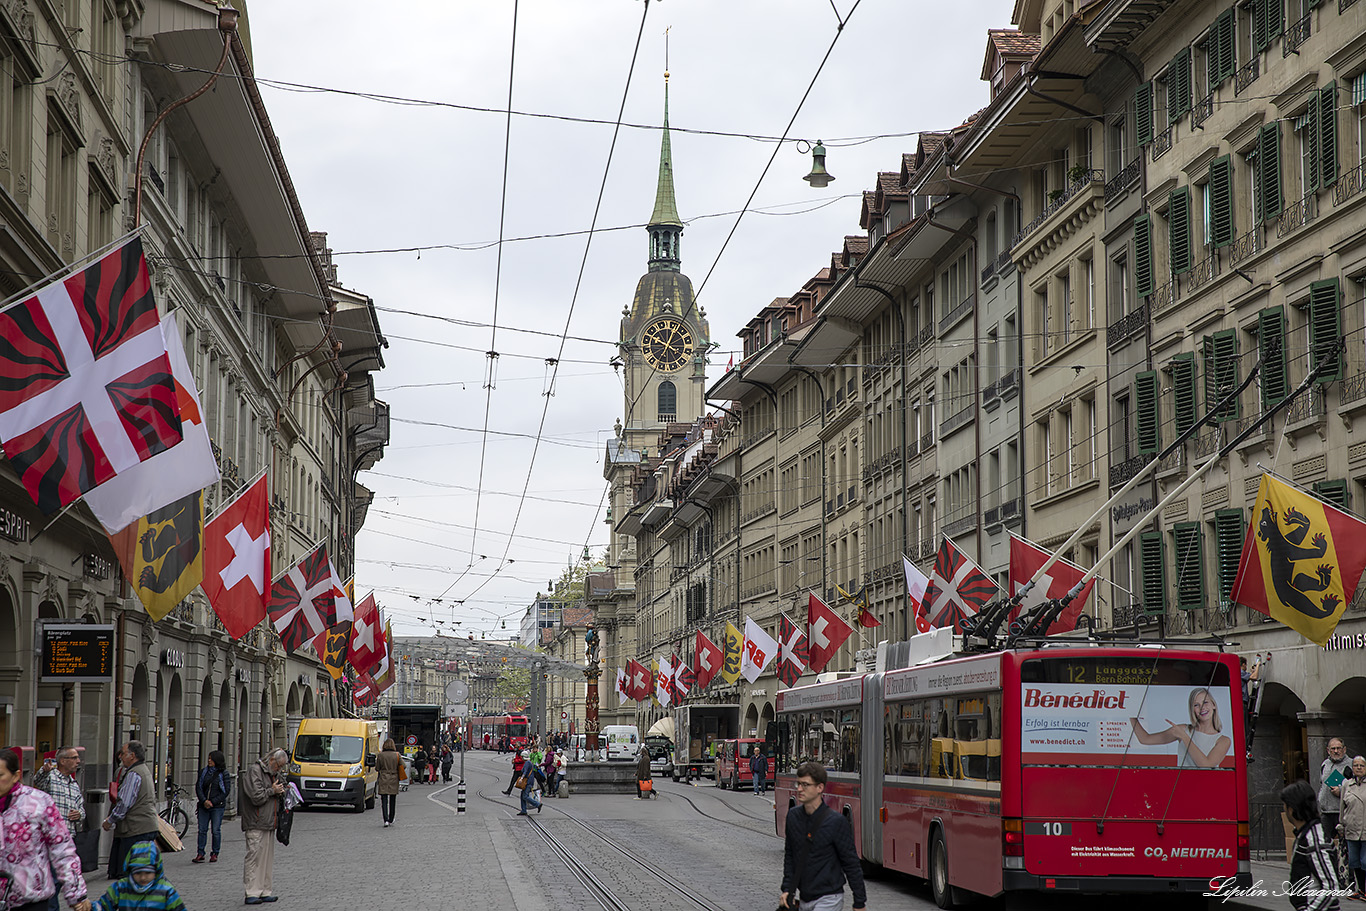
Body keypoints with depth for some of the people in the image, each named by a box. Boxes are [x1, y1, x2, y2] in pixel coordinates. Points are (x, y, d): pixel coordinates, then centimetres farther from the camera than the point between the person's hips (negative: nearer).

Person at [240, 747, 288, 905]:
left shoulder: (273, 773, 20)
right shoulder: (254, 771, -9)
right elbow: (257, 797, -18)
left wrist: (280, 791, 13)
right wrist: (272, 791, -6)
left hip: (269, 824, 9)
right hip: (256, 825, -9)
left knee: (267, 859, 10)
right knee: (254, 858, -9)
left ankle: (264, 892, 15)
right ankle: (252, 893, -9)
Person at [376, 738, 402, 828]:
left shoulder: (381, 755, -7)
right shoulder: (397, 755, -5)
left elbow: (377, 768, 0)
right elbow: (403, 766, -4)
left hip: (383, 780, -2)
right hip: (394, 780, 2)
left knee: (384, 800, -3)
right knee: (392, 801, 14)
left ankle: (386, 820, -18)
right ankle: (391, 820, 23)